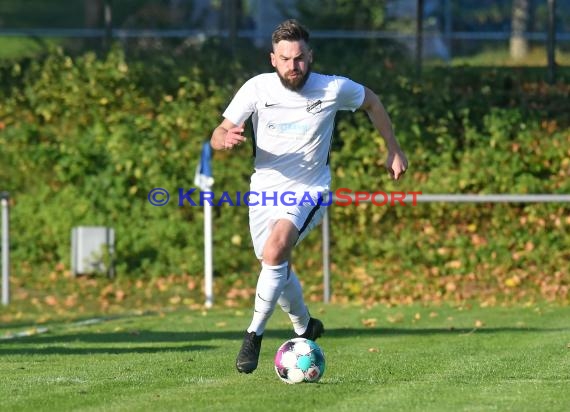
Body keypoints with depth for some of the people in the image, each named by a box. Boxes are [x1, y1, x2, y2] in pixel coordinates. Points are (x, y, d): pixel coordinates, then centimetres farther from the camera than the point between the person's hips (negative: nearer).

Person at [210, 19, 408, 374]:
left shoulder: (334, 89, -13)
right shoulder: (257, 88, -12)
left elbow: (371, 101, 9)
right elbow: (218, 137, -10)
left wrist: (394, 151, 13)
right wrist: (226, 140, -35)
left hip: (309, 190, -3)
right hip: (266, 190, 3)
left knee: (274, 251, -29)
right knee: (279, 269, 13)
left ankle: (255, 334, -20)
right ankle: (305, 327, 42)